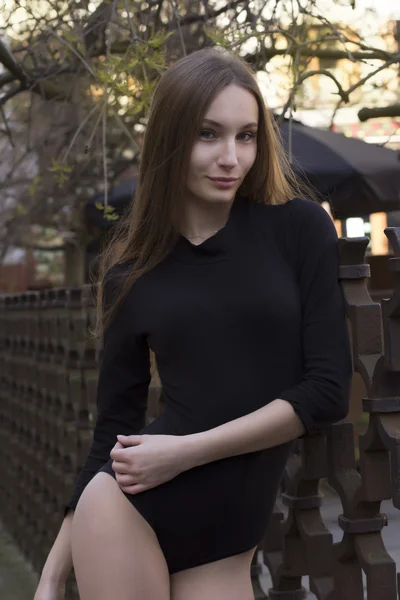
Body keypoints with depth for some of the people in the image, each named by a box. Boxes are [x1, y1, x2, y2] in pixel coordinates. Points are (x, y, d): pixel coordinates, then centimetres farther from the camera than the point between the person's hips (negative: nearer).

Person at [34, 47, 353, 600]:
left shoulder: (300, 228, -2)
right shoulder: (132, 272, 2)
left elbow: (327, 388, -6)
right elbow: (114, 428, 7)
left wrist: (187, 452, -10)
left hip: (230, 534, 0)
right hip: (127, 511, 0)